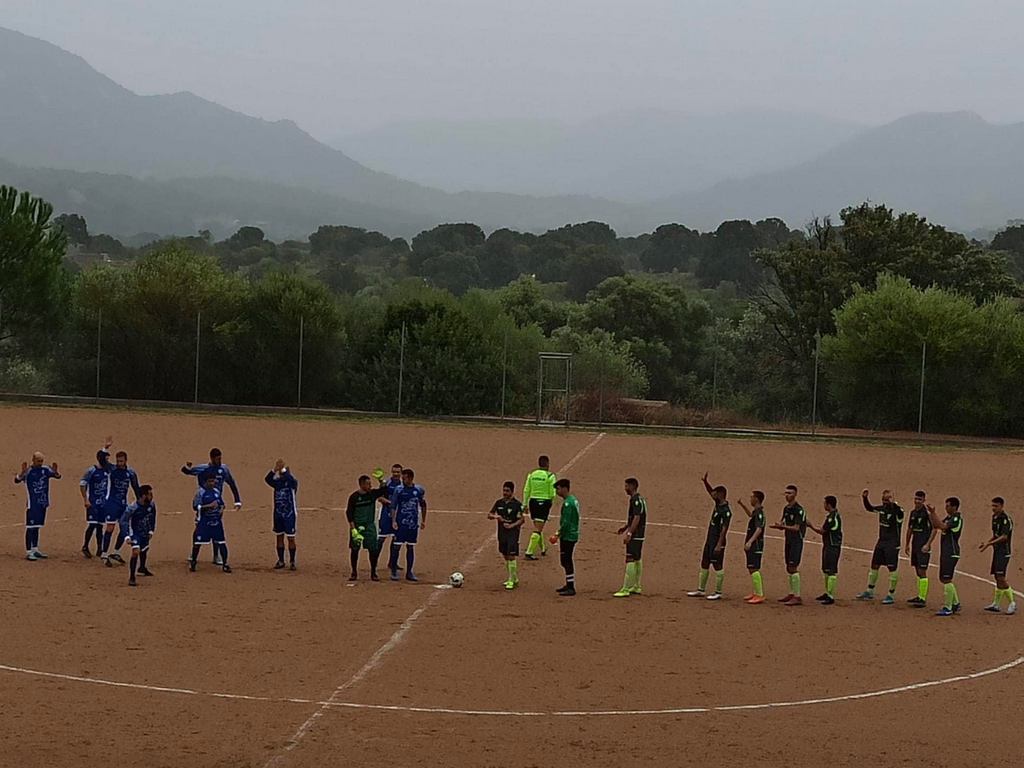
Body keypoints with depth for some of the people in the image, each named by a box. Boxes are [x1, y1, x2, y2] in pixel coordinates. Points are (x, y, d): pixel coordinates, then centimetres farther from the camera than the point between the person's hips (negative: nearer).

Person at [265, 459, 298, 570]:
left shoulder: (292, 482, -6)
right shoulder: (277, 482, 5)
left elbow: (291, 479, -31)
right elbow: (267, 479, -14)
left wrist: (283, 469, -30)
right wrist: (275, 469, -27)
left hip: (290, 514, -5)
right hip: (278, 514, 5)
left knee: (291, 538, 0)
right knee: (279, 537, 9)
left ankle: (292, 561, 9)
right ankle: (281, 561, 18)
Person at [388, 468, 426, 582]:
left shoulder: (419, 490, 3)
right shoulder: (399, 490, -5)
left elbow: (423, 505, 16)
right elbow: (393, 506, -3)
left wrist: (423, 520, 15)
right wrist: (393, 521, -12)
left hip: (413, 523, 3)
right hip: (401, 523, -3)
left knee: (411, 547, 7)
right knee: (396, 546, -5)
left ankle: (409, 572, 13)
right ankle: (393, 571, 4)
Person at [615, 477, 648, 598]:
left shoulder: (636, 500, -16)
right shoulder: (640, 499, 16)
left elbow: (636, 518, -23)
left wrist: (629, 533, -25)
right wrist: (625, 527, 20)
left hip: (635, 536, -11)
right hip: (640, 535, 11)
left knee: (630, 561, -12)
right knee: (637, 560, 15)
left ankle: (626, 589, -15)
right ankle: (636, 587, 22)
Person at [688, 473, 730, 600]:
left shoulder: (726, 511, -19)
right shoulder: (718, 504, 8)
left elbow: (724, 529, -22)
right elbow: (710, 491, 21)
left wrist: (719, 545, -25)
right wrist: (705, 481, 5)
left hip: (717, 543, -10)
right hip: (709, 541, 10)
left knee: (718, 567, -4)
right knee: (704, 565, 14)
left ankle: (718, 593, 1)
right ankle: (700, 590, 21)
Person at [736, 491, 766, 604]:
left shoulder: (759, 513, -16)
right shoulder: (756, 512, 14)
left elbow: (759, 529, -27)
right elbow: (750, 514, 41)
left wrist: (750, 542, -36)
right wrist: (742, 505, 36)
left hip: (756, 545, -11)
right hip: (752, 545, 11)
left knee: (754, 569, -14)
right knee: (751, 569, 17)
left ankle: (760, 595, -16)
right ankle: (756, 592, 27)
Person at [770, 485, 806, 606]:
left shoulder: (798, 510, -14)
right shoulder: (786, 508, 13)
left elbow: (796, 528, -19)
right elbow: (783, 523, 17)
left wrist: (782, 526, -29)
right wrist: (778, 525, -6)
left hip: (797, 540, -9)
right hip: (789, 540, 9)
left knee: (793, 568, -13)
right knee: (789, 568, 13)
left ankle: (797, 597, -13)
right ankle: (791, 594, 21)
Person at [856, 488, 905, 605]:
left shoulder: (897, 510, -15)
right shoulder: (882, 508, 6)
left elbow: (899, 512, -40)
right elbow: (869, 508, 22)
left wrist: (893, 503, -54)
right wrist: (865, 498, 8)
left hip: (892, 544, -8)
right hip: (881, 541, 8)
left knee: (892, 568, -4)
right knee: (874, 565, 13)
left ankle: (891, 595, 4)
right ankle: (869, 592, 25)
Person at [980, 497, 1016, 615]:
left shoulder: (1006, 519, -14)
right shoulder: (994, 517, 14)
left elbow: (1004, 537, -21)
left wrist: (989, 543, -25)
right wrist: (986, 542, 9)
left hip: (1003, 552, -9)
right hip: (997, 551, 9)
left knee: (1001, 578, -13)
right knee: (997, 578, 11)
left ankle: (1012, 603, -4)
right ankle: (996, 604, 15)